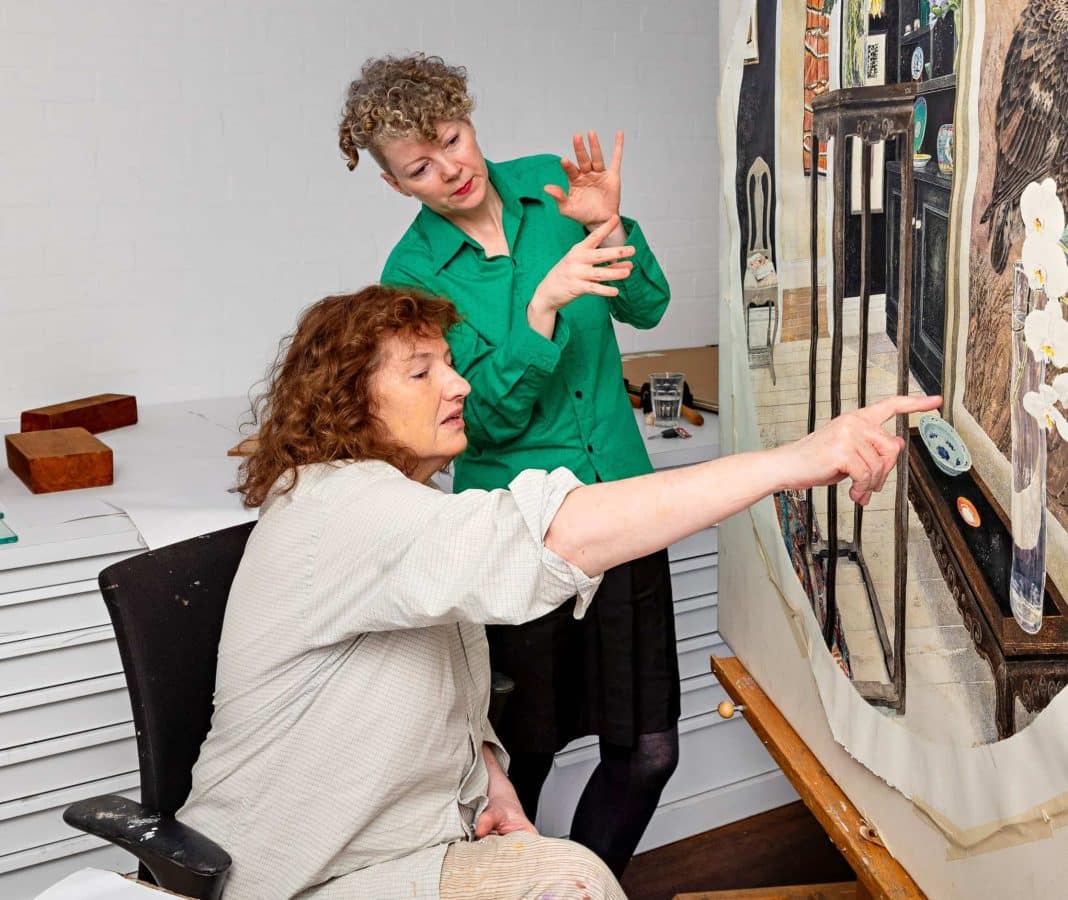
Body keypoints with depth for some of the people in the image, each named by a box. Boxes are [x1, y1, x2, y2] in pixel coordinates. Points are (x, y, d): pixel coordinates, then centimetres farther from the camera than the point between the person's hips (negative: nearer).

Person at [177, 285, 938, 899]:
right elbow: (555, 538, -38)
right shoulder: (335, 506, -23)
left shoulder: (403, 507, 10)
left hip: (417, 838, 9)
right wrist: (793, 461, -40)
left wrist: (485, 766, -4)